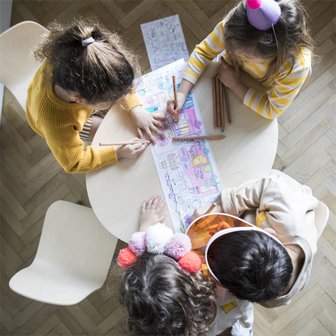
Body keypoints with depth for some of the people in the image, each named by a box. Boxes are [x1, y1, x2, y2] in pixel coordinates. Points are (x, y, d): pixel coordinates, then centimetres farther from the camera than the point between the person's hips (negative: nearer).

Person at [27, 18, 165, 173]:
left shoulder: (74, 58, -42)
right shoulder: (56, 125, -50)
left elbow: (119, 81, -21)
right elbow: (74, 162, -29)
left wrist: (136, 109, -30)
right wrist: (118, 153, -32)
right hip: (63, 124, -3)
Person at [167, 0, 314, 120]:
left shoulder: (297, 67, -46)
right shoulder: (233, 24, -40)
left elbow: (272, 110, -31)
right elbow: (203, 52, -25)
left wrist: (235, 85, -33)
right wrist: (182, 93, -34)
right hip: (233, 71, 2)